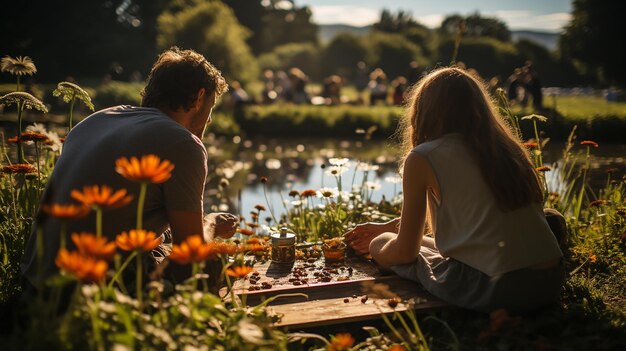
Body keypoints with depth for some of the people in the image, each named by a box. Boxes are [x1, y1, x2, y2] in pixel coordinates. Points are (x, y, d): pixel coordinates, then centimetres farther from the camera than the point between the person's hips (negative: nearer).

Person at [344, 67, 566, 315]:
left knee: (380, 245, 14)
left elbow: (405, 252, 4)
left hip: (494, 288, -6)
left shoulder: (422, 158, -3)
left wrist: (379, 247, 29)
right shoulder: (503, 146, 16)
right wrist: (387, 227, 42)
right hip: (551, 282, 6)